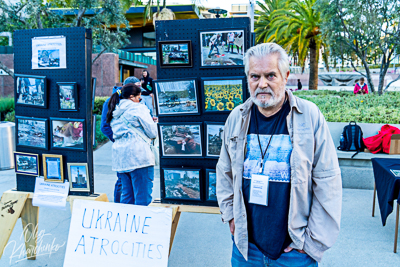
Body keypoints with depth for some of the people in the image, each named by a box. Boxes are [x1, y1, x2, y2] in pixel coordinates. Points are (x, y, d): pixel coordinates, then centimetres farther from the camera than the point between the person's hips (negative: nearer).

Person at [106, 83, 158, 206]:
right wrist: (153, 123, 16)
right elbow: (152, 133, -7)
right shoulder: (139, 108, -5)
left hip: (120, 157, 8)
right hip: (138, 155, -8)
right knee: (143, 196, -3)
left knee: (126, 195, 15)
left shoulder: (114, 112, 17)